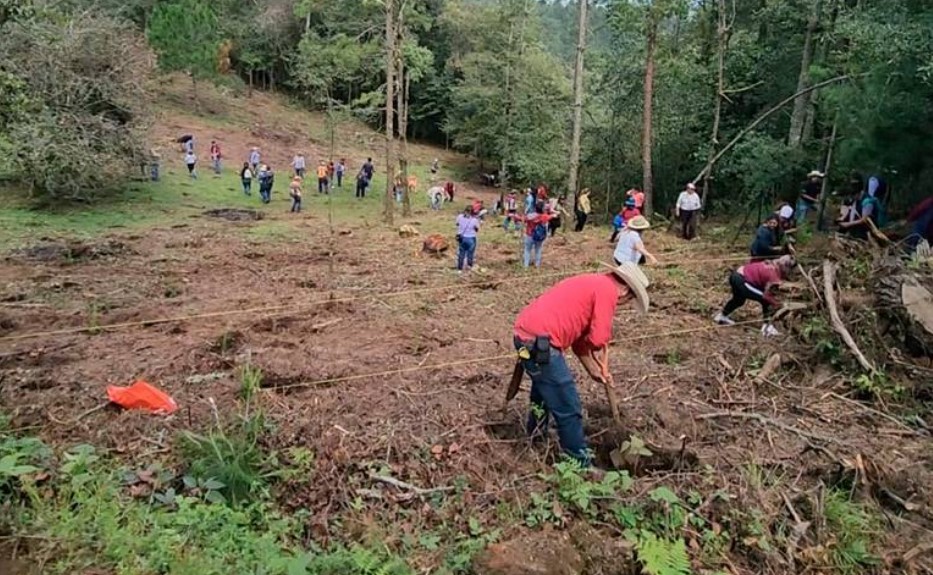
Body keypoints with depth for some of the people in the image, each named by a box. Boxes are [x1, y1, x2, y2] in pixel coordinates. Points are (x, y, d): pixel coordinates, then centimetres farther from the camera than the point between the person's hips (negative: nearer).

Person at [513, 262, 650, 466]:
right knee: (569, 409, 3)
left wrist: (593, 370, 25)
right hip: (540, 341, -10)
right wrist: (603, 369, 11)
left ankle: (536, 440, 51)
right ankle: (580, 463, 18)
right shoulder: (607, 290, -7)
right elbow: (598, 341, -10)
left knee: (545, 390, 33)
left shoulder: (593, 284, 22)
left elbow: (580, 335, 26)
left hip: (525, 333, 10)